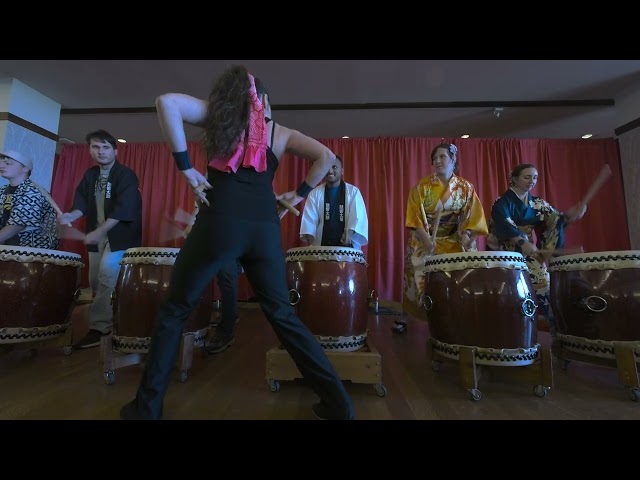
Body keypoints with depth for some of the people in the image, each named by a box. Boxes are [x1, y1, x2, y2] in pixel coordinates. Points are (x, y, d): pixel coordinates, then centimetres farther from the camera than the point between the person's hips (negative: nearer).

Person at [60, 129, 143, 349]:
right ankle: (110, 319, 23)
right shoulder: (90, 175, 13)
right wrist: (71, 215, -17)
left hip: (120, 236, -8)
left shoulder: (126, 175, -10)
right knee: (95, 280, 10)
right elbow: (83, 202, 6)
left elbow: (123, 209, -20)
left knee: (107, 279, -13)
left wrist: (98, 232, -24)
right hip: (97, 236, 8)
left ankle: (99, 327, -3)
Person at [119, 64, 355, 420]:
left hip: (221, 220, -2)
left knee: (175, 310, 15)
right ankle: (338, 402, 18)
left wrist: (186, 167, 3)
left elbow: (167, 102, 3)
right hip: (265, 226, 3)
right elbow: (326, 157, 14)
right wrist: (298, 195, 14)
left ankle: (147, 406, 22)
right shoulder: (280, 133, 22)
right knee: (282, 314, 11)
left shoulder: (219, 114, 18)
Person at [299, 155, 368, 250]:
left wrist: (349, 233, -26)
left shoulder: (353, 191, 2)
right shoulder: (315, 193, 6)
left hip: (347, 245, -1)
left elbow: (358, 216, -8)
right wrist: (311, 242, -14)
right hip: (322, 244, 1)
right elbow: (309, 218, -1)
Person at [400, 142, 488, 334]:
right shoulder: (421, 187, -3)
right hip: (424, 242, -1)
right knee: (424, 282, -2)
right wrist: (427, 240, -24)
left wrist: (466, 235, -21)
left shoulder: (466, 188, 3)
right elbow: (415, 217, -10)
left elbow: (472, 217, -1)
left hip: (454, 244, 2)